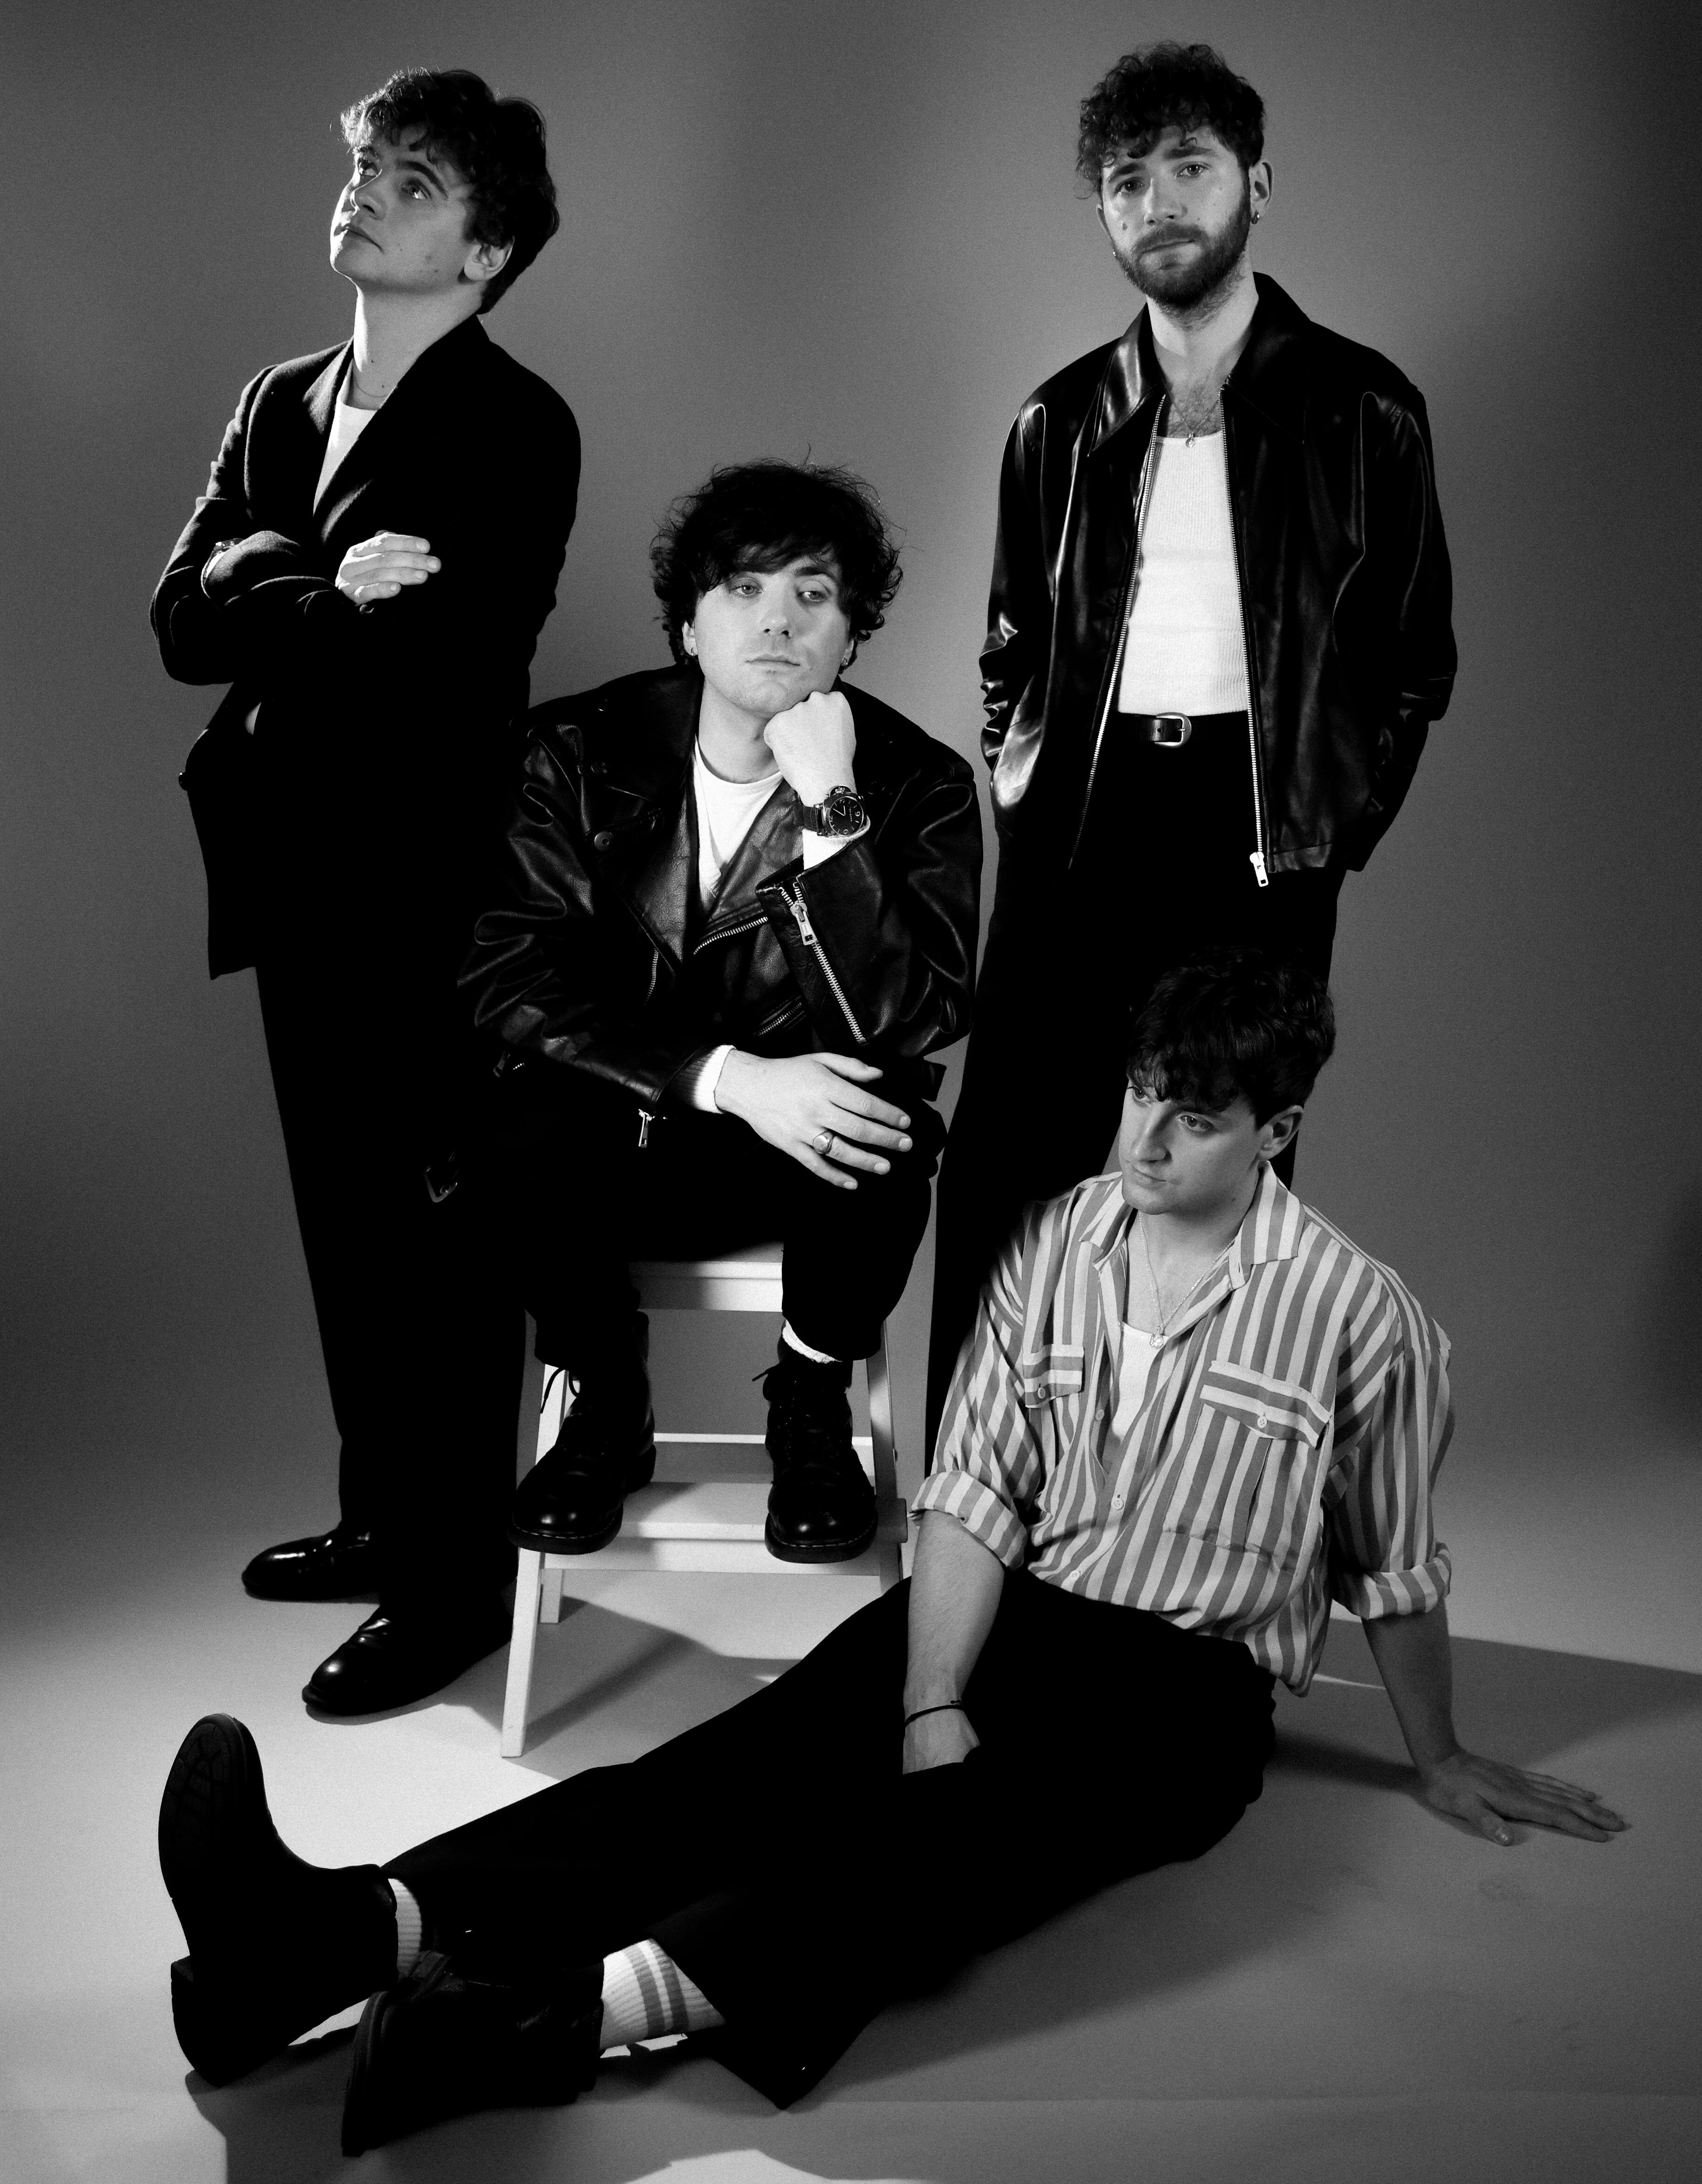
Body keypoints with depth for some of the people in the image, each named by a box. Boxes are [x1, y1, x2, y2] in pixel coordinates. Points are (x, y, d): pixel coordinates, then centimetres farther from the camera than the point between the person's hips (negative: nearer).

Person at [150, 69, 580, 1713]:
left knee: (434, 1238, 2)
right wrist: (326, 593, -15)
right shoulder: (279, 403, 13)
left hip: (430, 899, -7)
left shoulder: (514, 427, -9)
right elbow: (181, 616, 2)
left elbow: (437, 657, -21)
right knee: (345, 1225, 16)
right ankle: (383, 1515, 32)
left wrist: (265, 611, -8)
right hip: (300, 891, 7)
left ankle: (454, 1577, 16)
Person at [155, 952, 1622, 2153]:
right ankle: (365, 1925, -47)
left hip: (1187, 1684, -3)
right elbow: (975, 1497, -4)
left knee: (976, 1826, -36)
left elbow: (1396, 1571, 9)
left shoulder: (1362, 1316, -3)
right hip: (1004, 1617, 3)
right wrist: (930, 1707, -16)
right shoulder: (1052, 1246, 3)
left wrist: (1441, 1761, 18)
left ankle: (583, 2002, -60)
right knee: (747, 1762, -24)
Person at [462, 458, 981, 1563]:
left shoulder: (918, 783, -8)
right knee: (524, 1136, -31)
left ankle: (813, 1401, -2)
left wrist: (829, 809, -28)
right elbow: (510, 974, -14)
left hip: (812, 1147, 0)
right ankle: (610, 1401, -1)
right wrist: (728, 1075, -26)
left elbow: (908, 1025, -20)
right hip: (620, 1133, 1)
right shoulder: (583, 750, -4)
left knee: (890, 1139, -33)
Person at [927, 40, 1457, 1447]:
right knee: (1008, 1181, -2)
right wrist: (1024, 785, 6)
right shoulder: (1065, 422, 12)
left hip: (1257, 830, -2)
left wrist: (1334, 824, -2)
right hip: (1081, 826, 2)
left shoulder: (1361, 410, 5)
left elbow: (1413, 657, 7)